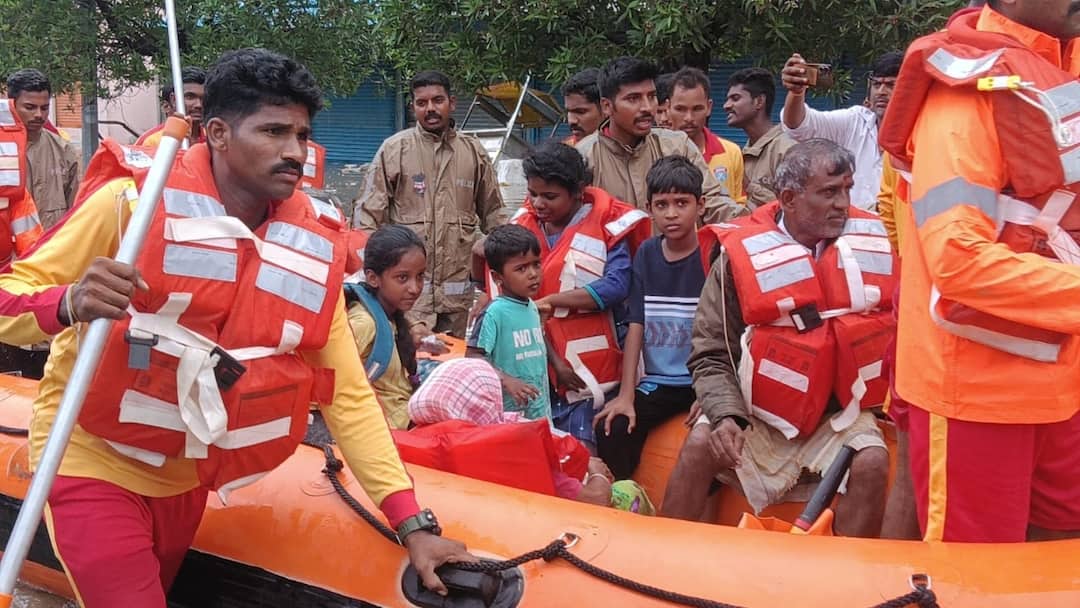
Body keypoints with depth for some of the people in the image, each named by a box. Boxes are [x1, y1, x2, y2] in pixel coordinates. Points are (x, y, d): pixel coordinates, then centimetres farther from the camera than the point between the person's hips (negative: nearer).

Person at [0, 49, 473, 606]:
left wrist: (414, 526, -9)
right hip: (94, 460, -5)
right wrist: (69, 304, -39)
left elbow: (347, 393, -3)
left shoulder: (314, 244, -5)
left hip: (186, 477, 5)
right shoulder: (134, 197, -17)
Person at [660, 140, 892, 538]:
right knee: (700, 444, -21)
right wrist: (726, 415, -23)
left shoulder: (873, 243, -3)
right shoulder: (744, 253, -11)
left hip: (841, 413, 1)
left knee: (872, 463, -24)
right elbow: (711, 355, -7)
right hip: (759, 413, -1)